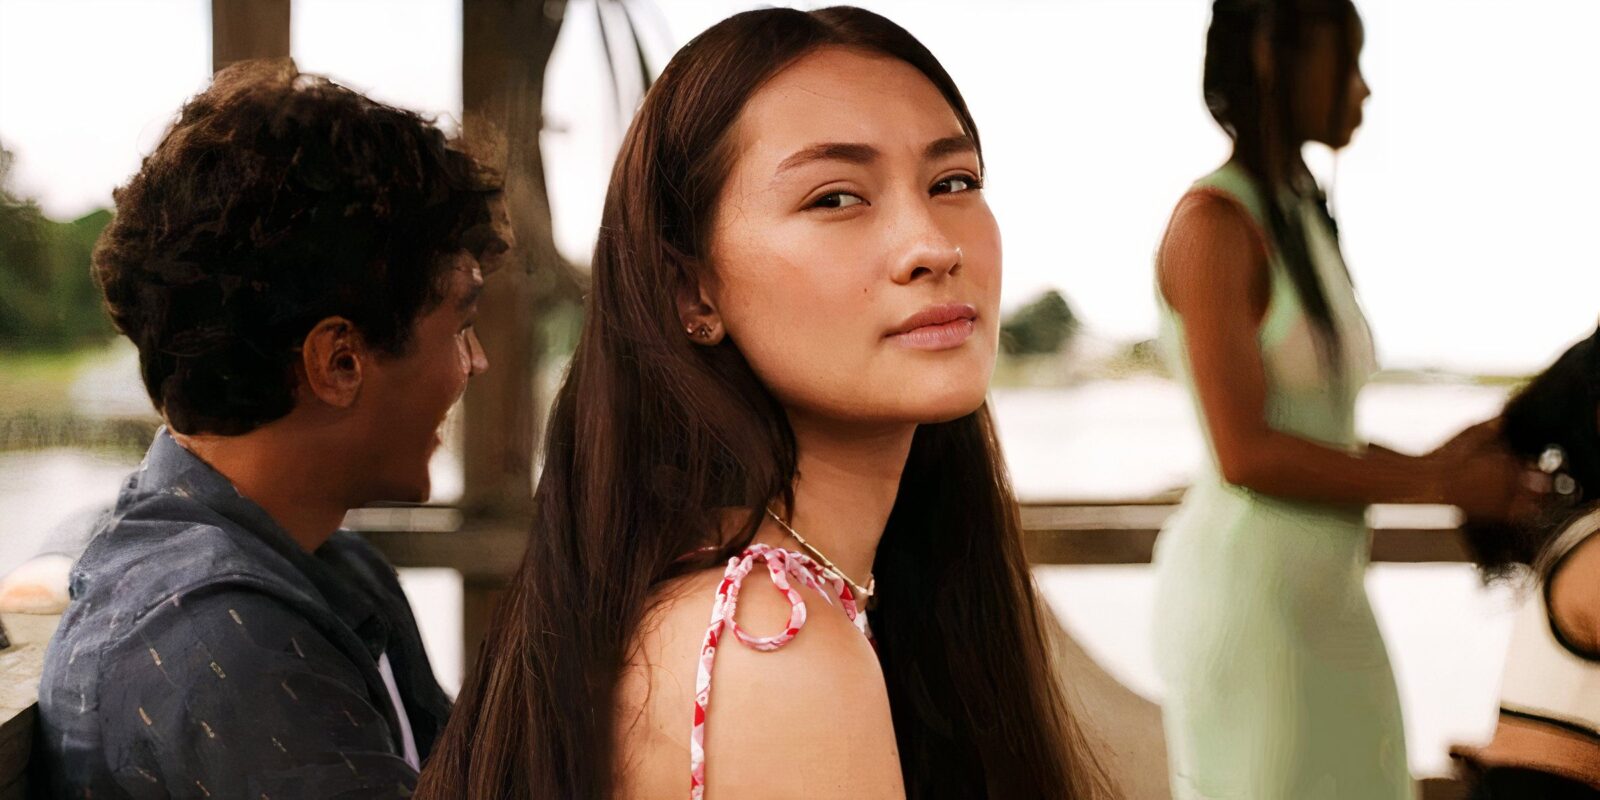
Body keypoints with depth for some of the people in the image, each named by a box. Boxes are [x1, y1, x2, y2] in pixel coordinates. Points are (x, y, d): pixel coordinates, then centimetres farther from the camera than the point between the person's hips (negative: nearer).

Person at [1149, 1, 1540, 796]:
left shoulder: (1303, 221, 14)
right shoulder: (1212, 221, -13)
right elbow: (1245, 453, -19)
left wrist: (1433, 462, 3)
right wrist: (1442, 485, -12)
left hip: (1319, 602, 9)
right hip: (1242, 593, -9)